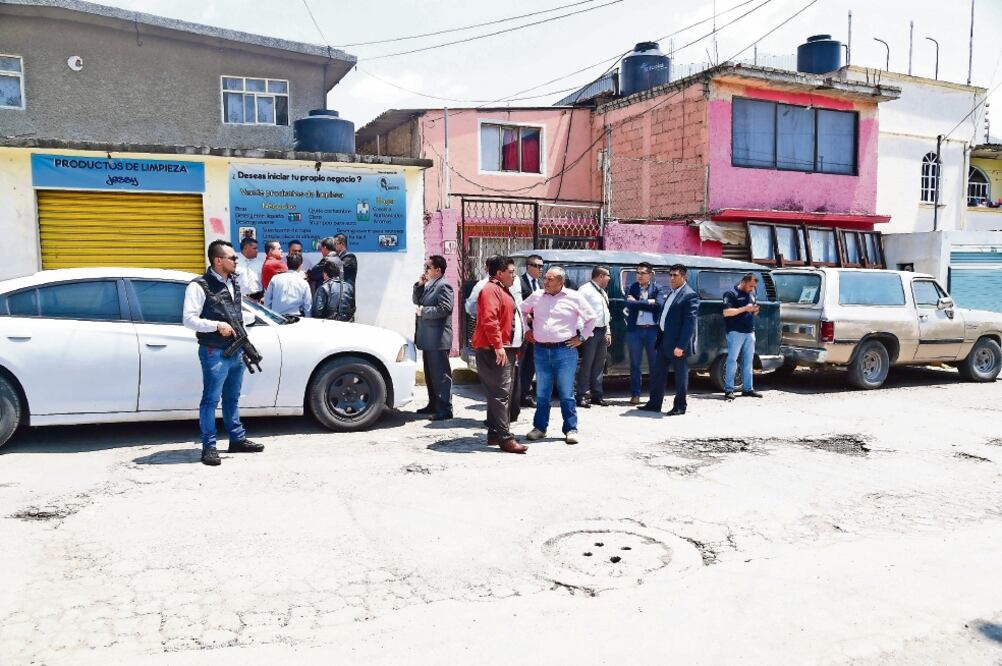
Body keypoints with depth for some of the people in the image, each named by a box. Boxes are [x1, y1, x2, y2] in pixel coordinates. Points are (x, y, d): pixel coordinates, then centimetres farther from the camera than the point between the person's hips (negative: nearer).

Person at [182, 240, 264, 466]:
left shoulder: (233, 283, 13)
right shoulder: (199, 286, -12)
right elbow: (188, 319, -17)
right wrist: (217, 325, -24)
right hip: (214, 352, -8)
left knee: (232, 398, 18)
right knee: (211, 399, -1)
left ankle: (238, 439, 27)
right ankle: (209, 447, 5)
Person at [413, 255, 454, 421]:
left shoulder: (443, 286, -13)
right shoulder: (428, 285, 16)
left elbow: (445, 308, -24)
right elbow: (416, 300, 20)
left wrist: (423, 311, -16)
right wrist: (419, 285, 5)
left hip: (438, 339, -10)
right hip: (427, 338, 10)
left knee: (440, 374, -6)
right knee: (430, 374, 17)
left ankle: (445, 409, -3)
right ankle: (433, 404, 28)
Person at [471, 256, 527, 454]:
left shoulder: (503, 290, 23)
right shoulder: (491, 290, -11)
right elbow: (489, 320, -23)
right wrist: (498, 345, -27)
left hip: (506, 349, 11)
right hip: (495, 350, -11)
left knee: (501, 394, 13)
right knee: (500, 394, -13)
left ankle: (494, 434, 19)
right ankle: (505, 438, -16)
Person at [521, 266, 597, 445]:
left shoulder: (574, 298, -2)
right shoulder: (537, 296, 6)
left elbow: (592, 318, 8)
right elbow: (522, 311, 23)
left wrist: (582, 337, 5)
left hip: (565, 350, -3)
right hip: (541, 350, 3)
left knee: (566, 393, 0)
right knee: (542, 393, 9)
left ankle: (571, 429, 8)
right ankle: (539, 427, 19)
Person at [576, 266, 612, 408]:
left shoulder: (603, 292, 20)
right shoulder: (585, 289, -8)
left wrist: (608, 332, 18)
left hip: (603, 331, 9)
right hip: (591, 331, -9)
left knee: (599, 364, 10)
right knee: (587, 364, -7)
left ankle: (597, 394, 17)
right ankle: (582, 395, -4)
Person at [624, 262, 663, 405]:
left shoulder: (657, 289, 6)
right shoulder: (632, 288, 7)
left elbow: (659, 304, -12)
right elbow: (629, 304, -11)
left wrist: (638, 303, -10)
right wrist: (649, 303, -11)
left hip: (652, 330, 0)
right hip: (635, 330, 1)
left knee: (655, 363, 7)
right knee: (635, 364, 6)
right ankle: (635, 395, 13)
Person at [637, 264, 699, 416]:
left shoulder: (690, 295, -12)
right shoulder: (671, 294, 14)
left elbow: (689, 323, -18)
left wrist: (681, 345, -22)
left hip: (677, 343, -8)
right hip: (664, 340, 8)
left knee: (680, 375, 5)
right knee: (657, 372, 12)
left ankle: (680, 406, 16)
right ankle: (654, 403, 21)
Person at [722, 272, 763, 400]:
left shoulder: (752, 294, 15)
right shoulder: (731, 294, -7)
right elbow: (727, 312, -16)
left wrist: (755, 310, 0)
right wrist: (745, 308, -20)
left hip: (750, 332, 7)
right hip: (736, 332, -7)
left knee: (748, 361, 10)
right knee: (732, 360, -4)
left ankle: (748, 388, 17)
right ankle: (728, 389, -2)